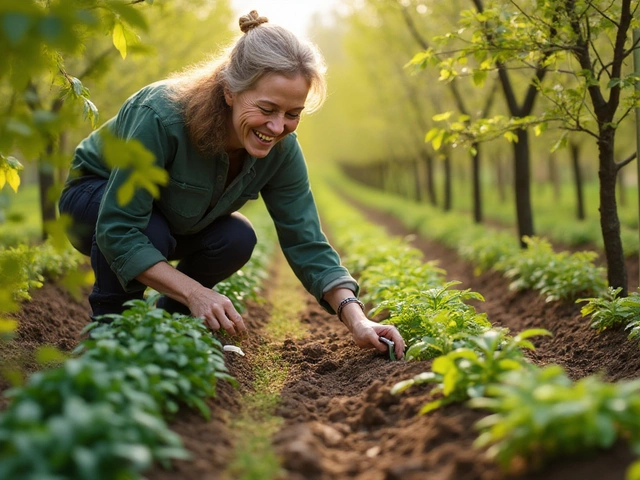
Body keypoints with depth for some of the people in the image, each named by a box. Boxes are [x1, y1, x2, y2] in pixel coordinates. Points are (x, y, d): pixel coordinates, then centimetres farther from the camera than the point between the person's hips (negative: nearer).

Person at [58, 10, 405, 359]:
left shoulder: (280, 148, -22)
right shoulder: (161, 117, -39)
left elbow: (305, 243, -20)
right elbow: (118, 230, -39)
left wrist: (356, 320, -33)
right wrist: (195, 293, -47)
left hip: (173, 218, 5)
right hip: (94, 196, -4)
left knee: (237, 240, -24)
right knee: (154, 234, -36)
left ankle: (168, 317, 2)